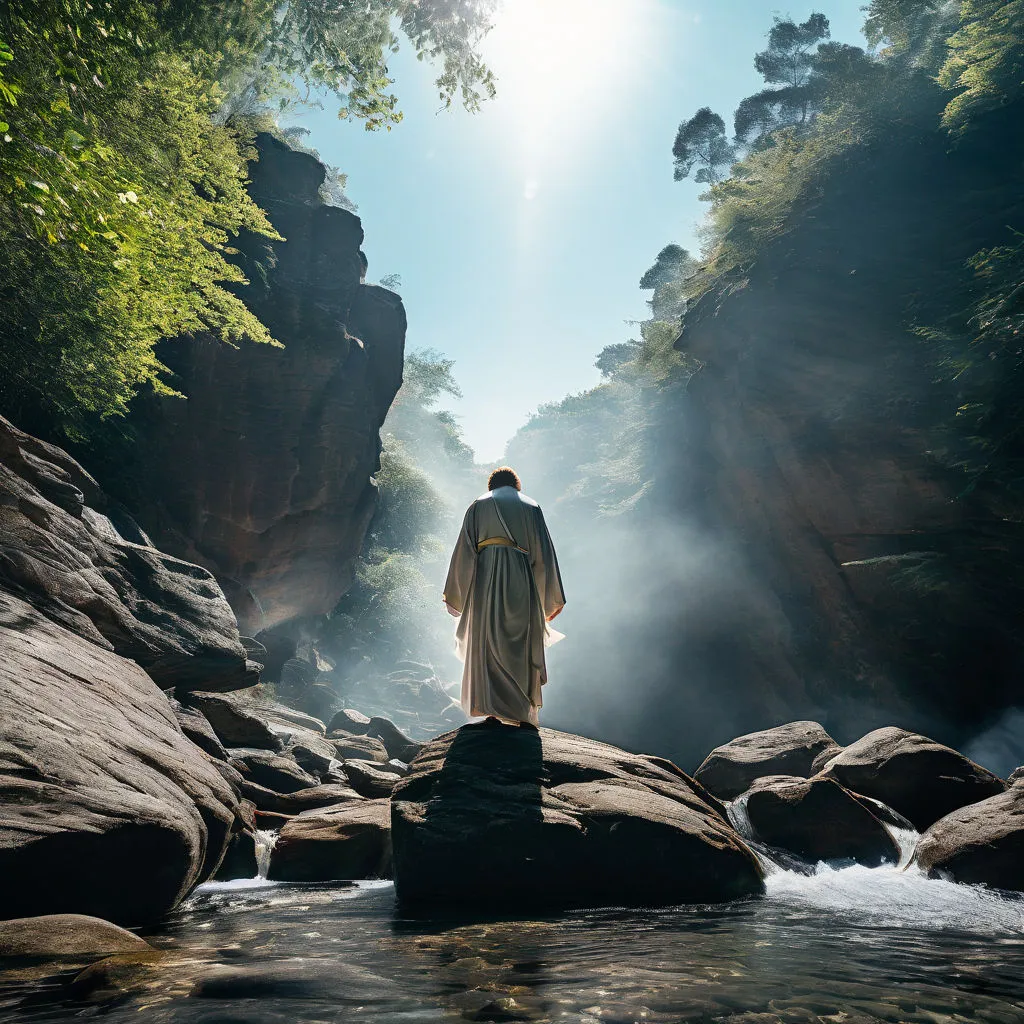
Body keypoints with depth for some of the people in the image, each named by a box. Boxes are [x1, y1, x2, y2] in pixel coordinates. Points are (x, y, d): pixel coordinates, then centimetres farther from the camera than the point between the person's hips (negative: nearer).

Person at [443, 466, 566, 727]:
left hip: (485, 579, 0)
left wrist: (453, 593, 12)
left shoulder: (477, 506, 15)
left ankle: (491, 711, -4)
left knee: (485, 644, 2)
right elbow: (544, 552, 10)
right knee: (522, 646, 5)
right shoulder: (531, 507, 15)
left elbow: (463, 550, 8)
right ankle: (524, 714, 4)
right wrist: (552, 597, 13)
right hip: (520, 581, 0)